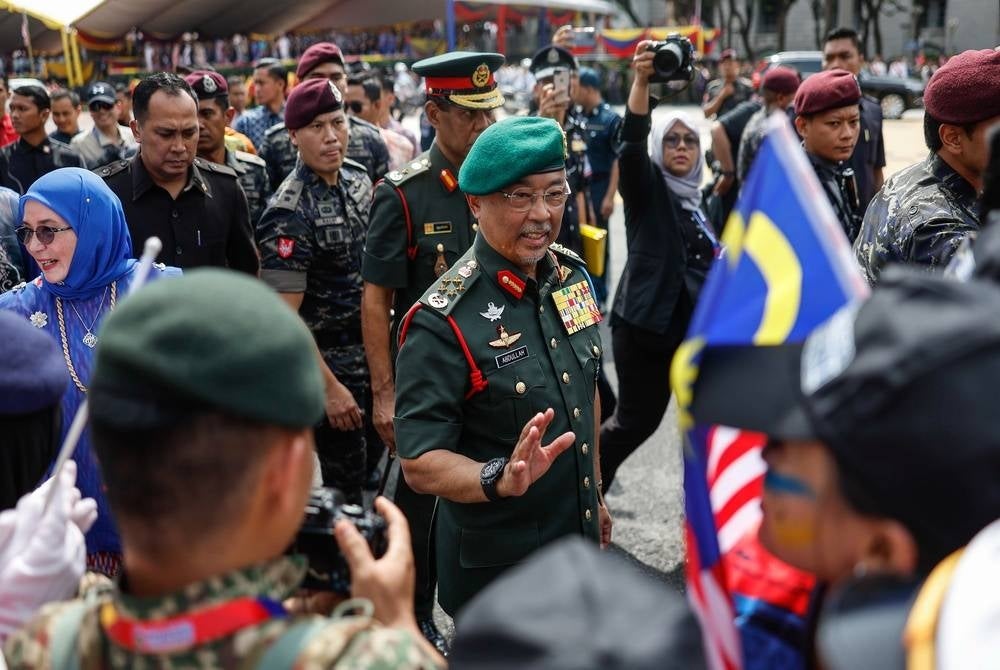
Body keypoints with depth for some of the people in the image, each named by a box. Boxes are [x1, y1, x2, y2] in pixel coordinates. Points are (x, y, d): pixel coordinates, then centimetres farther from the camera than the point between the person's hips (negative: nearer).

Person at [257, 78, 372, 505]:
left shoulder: (358, 179, 4)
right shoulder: (289, 212, -19)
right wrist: (330, 387, -20)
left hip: (370, 355, 7)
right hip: (330, 366, -7)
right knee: (345, 486, 3)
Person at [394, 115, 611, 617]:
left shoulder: (572, 274, -2)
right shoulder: (443, 320, -24)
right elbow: (419, 463, -23)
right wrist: (502, 479, -40)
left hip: (580, 543, 7)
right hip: (496, 569, -7)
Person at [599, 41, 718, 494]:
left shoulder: (700, 199, 14)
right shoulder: (645, 186, -4)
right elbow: (631, 140, -24)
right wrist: (642, 81, -36)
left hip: (695, 326, 6)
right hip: (646, 323, -6)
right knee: (636, 420, 2)